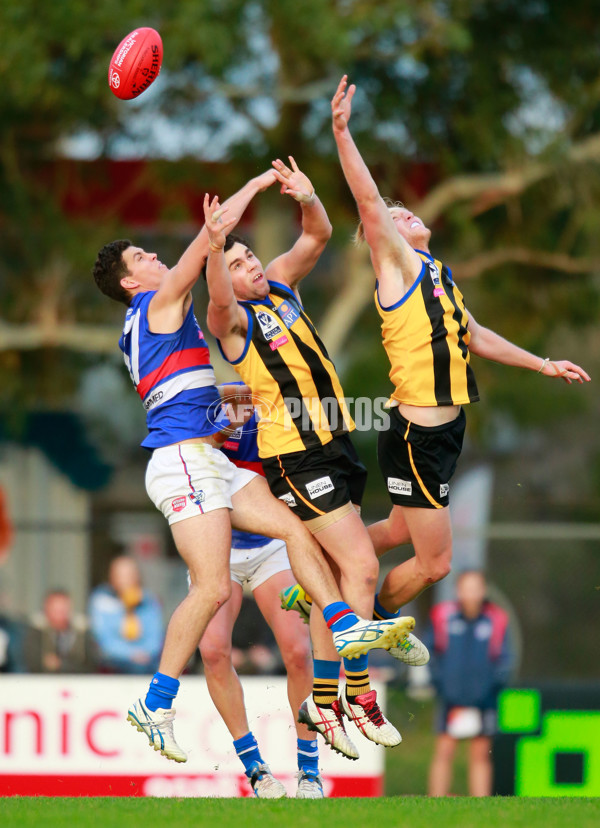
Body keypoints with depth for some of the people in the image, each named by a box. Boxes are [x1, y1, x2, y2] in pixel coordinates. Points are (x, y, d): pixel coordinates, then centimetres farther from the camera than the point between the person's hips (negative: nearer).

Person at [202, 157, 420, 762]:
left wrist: (309, 200, -17)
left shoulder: (279, 284, 9)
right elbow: (219, 298, -34)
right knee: (360, 565, -14)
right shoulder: (230, 319, -12)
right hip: (296, 456, -8)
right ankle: (358, 695, -10)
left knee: (334, 574, 9)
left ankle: (324, 701, 15)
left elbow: (318, 236, 5)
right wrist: (214, 248, -53)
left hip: (333, 441, 8)